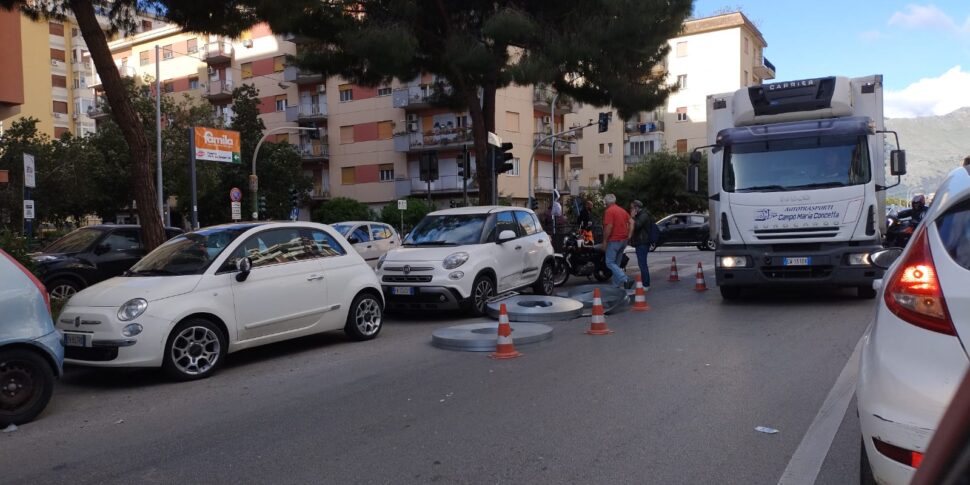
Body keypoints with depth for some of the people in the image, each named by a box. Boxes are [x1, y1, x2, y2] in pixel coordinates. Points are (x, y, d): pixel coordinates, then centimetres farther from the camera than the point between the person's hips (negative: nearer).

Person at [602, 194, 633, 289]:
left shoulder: (609, 211, -11)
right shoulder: (623, 210, 14)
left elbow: (609, 227, -19)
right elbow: (629, 225, 13)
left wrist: (604, 241, -14)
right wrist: (627, 237, 18)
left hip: (614, 241, -8)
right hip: (623, 240, 8)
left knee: (610, 263, -6)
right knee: (617, 263, 16)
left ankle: (626, 280, -21)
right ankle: (616, 284, 18)